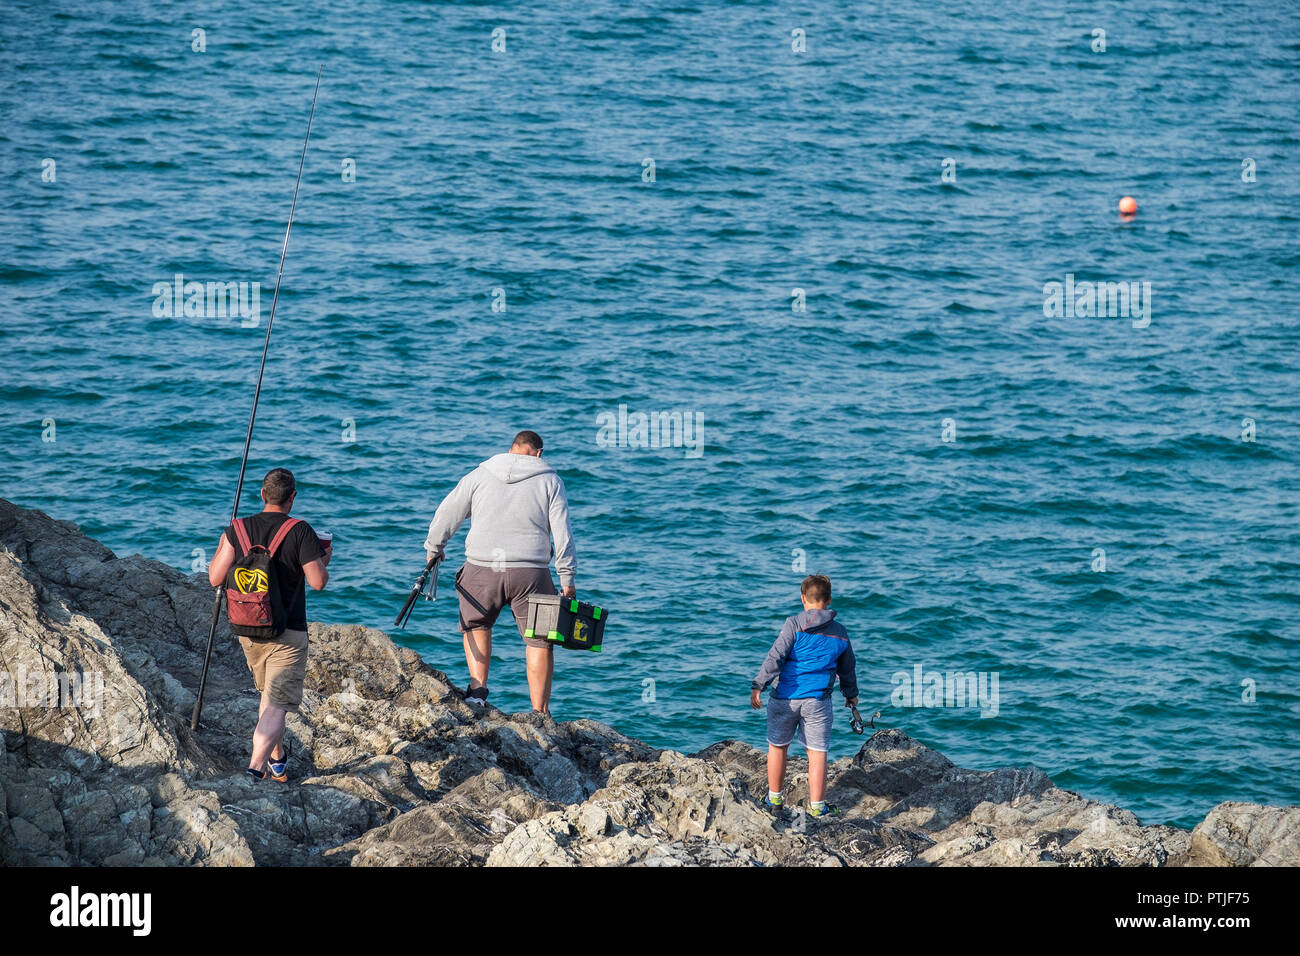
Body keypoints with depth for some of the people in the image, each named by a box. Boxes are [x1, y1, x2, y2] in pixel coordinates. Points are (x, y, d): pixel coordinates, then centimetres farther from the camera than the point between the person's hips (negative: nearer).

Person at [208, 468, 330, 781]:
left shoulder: (238, 530, -2)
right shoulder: (300, 532, -12)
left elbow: (216, 578, -2)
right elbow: (318, 581, -14)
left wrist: (222, 548, 16)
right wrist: (325, 559, 7)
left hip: (249, 631, 5)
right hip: (288, 632, -5)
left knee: (269, 695, 26)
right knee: (278, 705, -7)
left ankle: (278, 759, 36)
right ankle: (255, 767, -23)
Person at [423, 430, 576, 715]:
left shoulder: (480, 475, 10)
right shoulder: (550, 481, 7)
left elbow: (447, 514, 12)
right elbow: (562, 533, 2)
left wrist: (433, 548, 28)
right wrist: (567, 579, 7)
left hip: (482, 569, 1)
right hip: (530, 573, -1)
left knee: (477, 625, 24)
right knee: (539, 640, 6)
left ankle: (478, 689, 9)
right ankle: (540, 713, 2)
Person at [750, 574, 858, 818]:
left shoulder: (794, 625, -8)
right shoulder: (840, 633, 6)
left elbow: (775, 657, -15)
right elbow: (847, 669, 20)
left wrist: (758, 686, -13)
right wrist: (851, 694, 36)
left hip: (786, 697, -2)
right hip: (818, 700, 2)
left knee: (777, 746, 15)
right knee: (817, 752, 5)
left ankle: (775, 797, 25)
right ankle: (816, 806, 3)